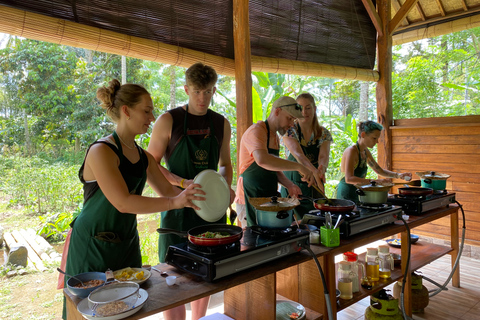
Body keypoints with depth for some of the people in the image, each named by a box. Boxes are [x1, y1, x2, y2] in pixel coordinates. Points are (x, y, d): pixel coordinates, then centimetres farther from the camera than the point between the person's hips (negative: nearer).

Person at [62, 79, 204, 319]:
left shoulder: (143, 157, 4)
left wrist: (190, 197, -7)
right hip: (93, 246, -7)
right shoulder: (101, 151, -19)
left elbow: (167, 189, 9)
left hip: (127, 243, 7)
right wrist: (174, 202, -34)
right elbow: (123, 202, -28)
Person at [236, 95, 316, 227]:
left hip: (269, 197, 9)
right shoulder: (256, 131, -14)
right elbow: (262, 160, -34)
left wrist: (289, 185, 4)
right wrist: (298, 166, -32)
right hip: (251, 198, -9)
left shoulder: (275, 137, 16)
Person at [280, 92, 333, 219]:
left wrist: (322, 168, -38)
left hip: (314, 186, 3)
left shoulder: (324, 133, 2)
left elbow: (324, 155, -14)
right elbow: (297, 153, -26)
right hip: (293, 185, -3)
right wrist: (314, 170, -43)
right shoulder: (289, 131, -9)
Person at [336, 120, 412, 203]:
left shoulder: (365, 151, 10)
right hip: (346, 195, -8)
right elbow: (349, 179, -31)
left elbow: (379, 170, 23)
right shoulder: (351, 151, -18)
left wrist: (398, 175, 8)